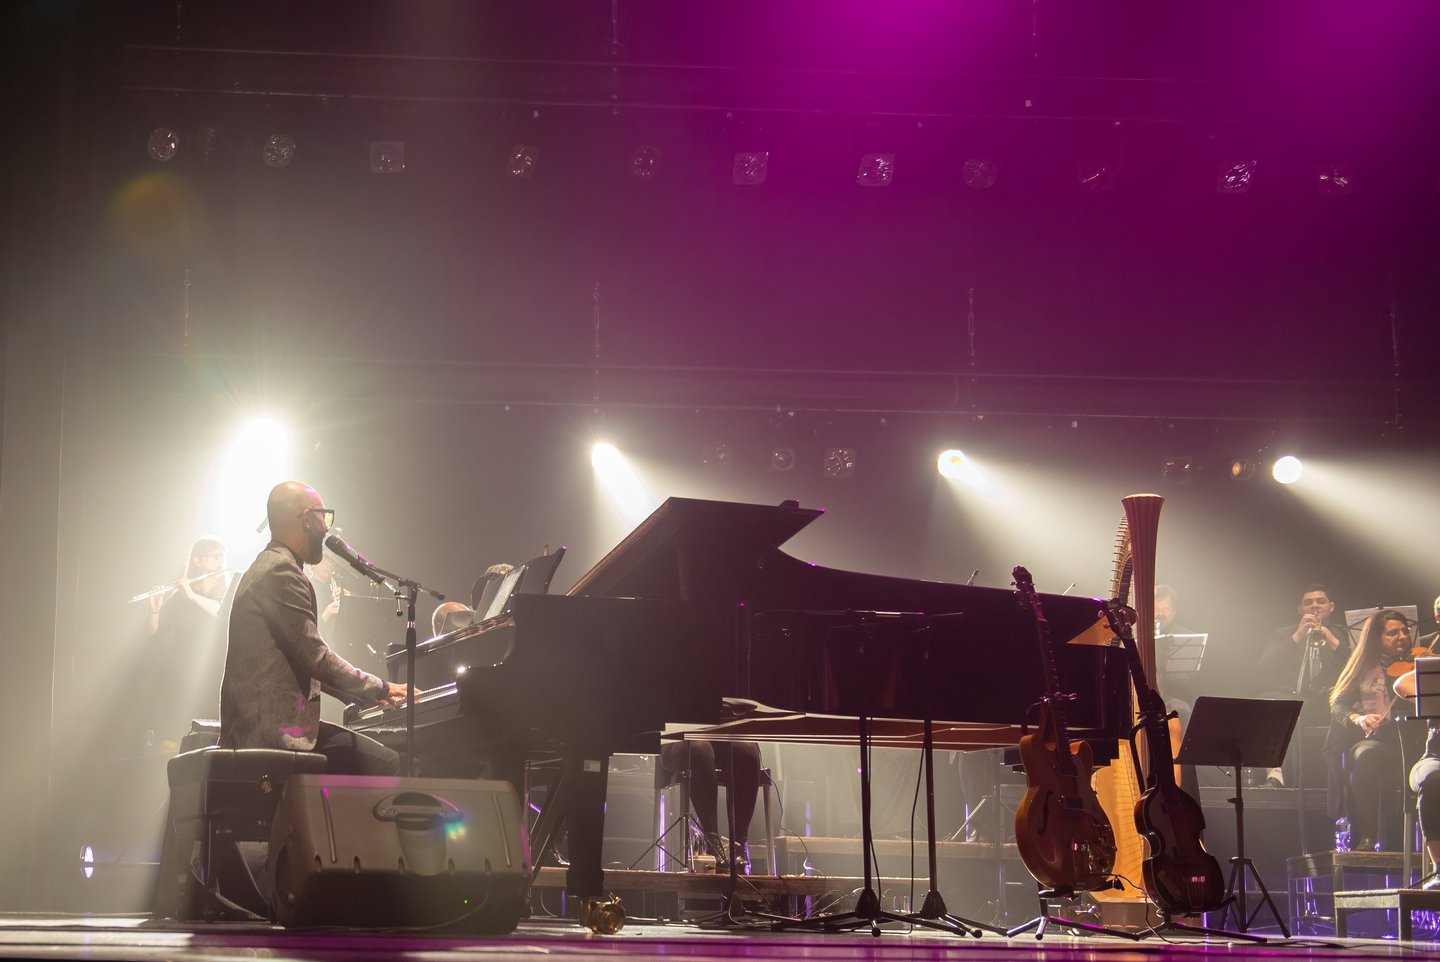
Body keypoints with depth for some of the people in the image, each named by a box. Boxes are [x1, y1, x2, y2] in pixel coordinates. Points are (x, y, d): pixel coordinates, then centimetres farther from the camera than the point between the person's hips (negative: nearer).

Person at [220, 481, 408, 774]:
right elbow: (315, 656, -17)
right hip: (274, 731, -11)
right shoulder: (280, 572, -12)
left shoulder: (267, 566, 21)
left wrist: (367, 694, 19)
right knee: (386, 765, -14)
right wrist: (382, 689, -5)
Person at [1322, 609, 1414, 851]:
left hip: (1406, 742, -1)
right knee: (1366, 754, -36)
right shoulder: (1363, 669, 14)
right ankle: (1366, 838, -32)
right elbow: (1337, 705, 5)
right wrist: (1357, 718, -16)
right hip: (1370, 740, 1)